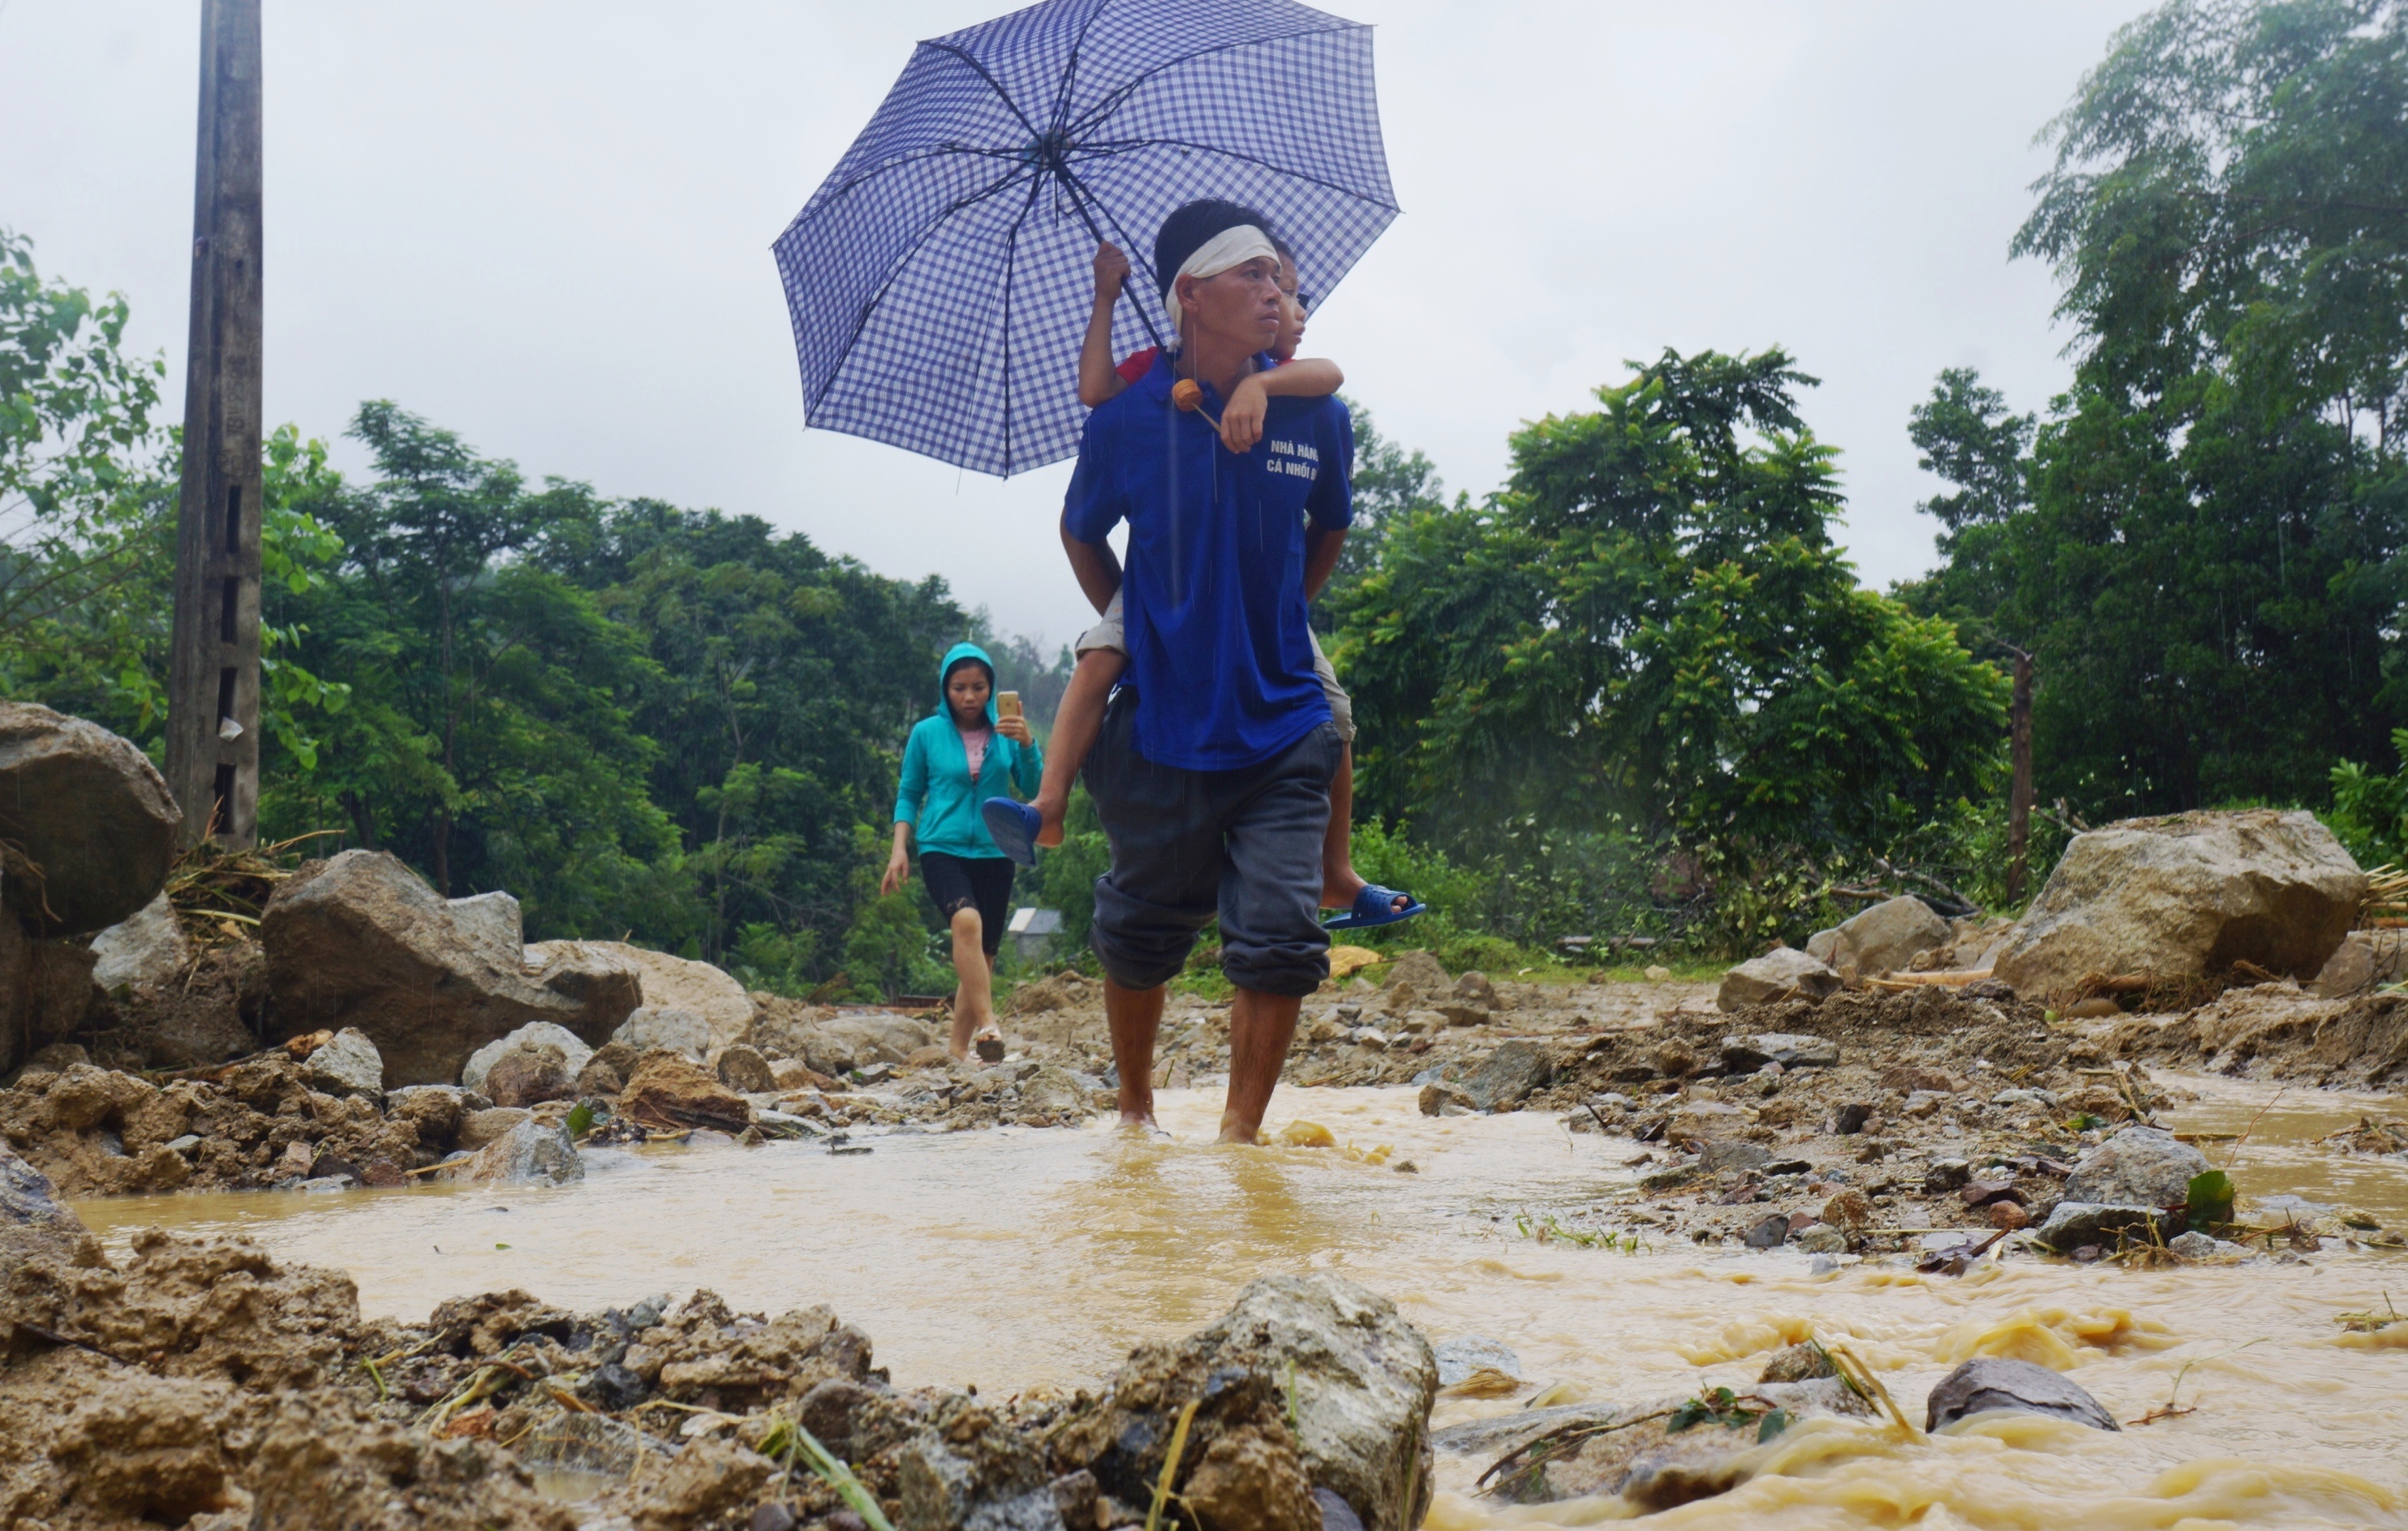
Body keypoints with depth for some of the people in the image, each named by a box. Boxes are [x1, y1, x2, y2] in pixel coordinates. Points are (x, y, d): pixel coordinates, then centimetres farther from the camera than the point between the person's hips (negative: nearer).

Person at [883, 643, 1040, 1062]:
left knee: (983, 956, 7)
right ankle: (986, 1026, -36)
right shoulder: (927, 733, 2)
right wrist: (899, 849, -1)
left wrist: (1027, 744, -17)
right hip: (942, 850, -3)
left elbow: (1034, 788, -2)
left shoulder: (1005, 732, 4)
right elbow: (909, 795, 8)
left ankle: (958, 1048, 20)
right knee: (967, 921, -31)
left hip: (994, 854, 3)